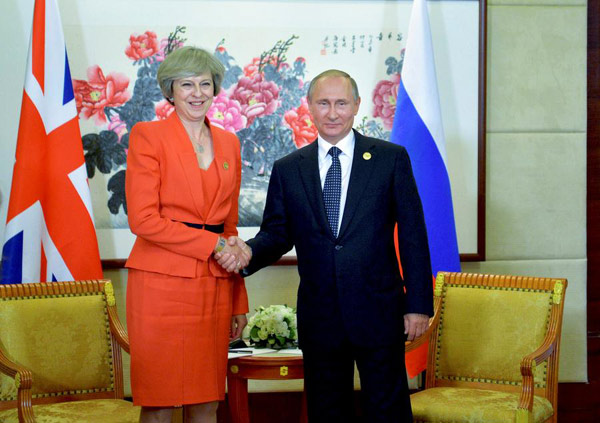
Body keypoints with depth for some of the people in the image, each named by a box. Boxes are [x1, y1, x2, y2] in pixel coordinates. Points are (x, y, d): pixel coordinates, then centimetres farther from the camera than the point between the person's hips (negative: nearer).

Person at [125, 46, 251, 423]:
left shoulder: (229, 142, 15)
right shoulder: (147, 136, -1)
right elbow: (143, 219, -10)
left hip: (214, 286, 5)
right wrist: (213, 244, -11)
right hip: (161, 282, -5)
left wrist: (239, 301, 13)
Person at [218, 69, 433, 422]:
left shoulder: (391, 159, 1)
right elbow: (277, 233, 9)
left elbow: (413, 235, -1)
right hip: (319, 314, 2)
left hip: (378, 312, -2)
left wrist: (418, 303, -5)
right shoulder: (287, 170, 8)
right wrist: (248, 252, -15)